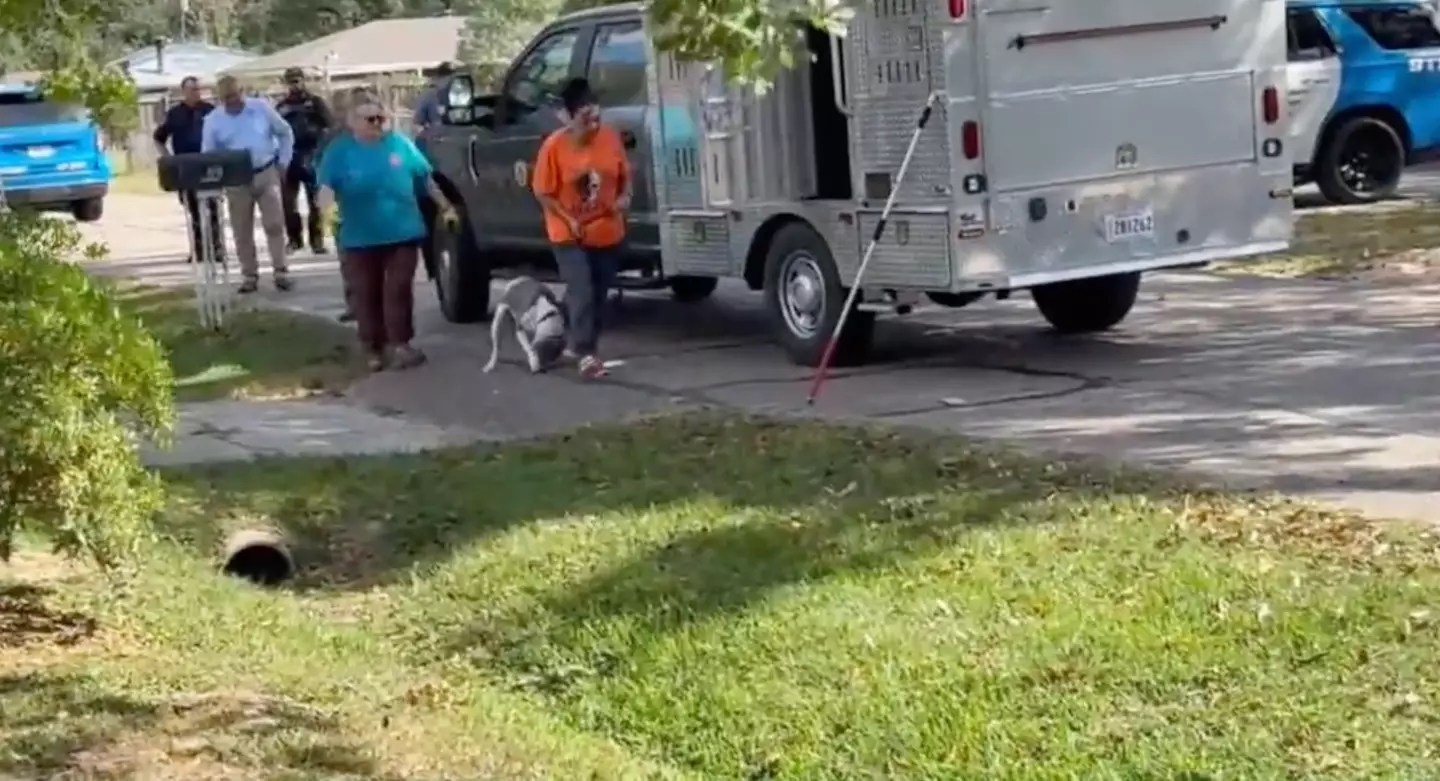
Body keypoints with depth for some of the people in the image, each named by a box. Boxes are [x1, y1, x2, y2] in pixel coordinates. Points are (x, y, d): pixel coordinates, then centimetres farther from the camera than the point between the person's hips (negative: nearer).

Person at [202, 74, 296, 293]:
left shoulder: (261, 107, -1)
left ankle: (281, 272, -1)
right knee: (242, 231, 4)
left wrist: (283, 162, 4)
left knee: (274, 224, -5)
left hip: (267, 173, -1)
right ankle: (250, 276, 12)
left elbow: (285, 133, 9)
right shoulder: (213, 120, 0)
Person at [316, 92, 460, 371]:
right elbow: (326, 186, -11)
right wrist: (328, 206, -33)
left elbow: (426, 178, 12)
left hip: (402, 233, 0)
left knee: (399, 290, -2)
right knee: (366, 295, 5)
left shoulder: (400, 143, 3)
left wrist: (445, 207, 15)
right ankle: (374, 348, 14)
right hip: (360, 239, 0)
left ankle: (399, 344, 3)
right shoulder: (340, 150, -2)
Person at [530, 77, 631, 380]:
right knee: (581, 292, -13)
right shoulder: (554, 146, -17)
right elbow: (543, 192, -10)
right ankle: (585, 353, -10)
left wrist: (625, 196, -11)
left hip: (607, 231, 4)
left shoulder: (611, 137, -6)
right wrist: (569, 219, -18)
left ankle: (580, 343, 27)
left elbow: (624, 173, 9)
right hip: (570, 234, -4)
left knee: (599, 293, 11)